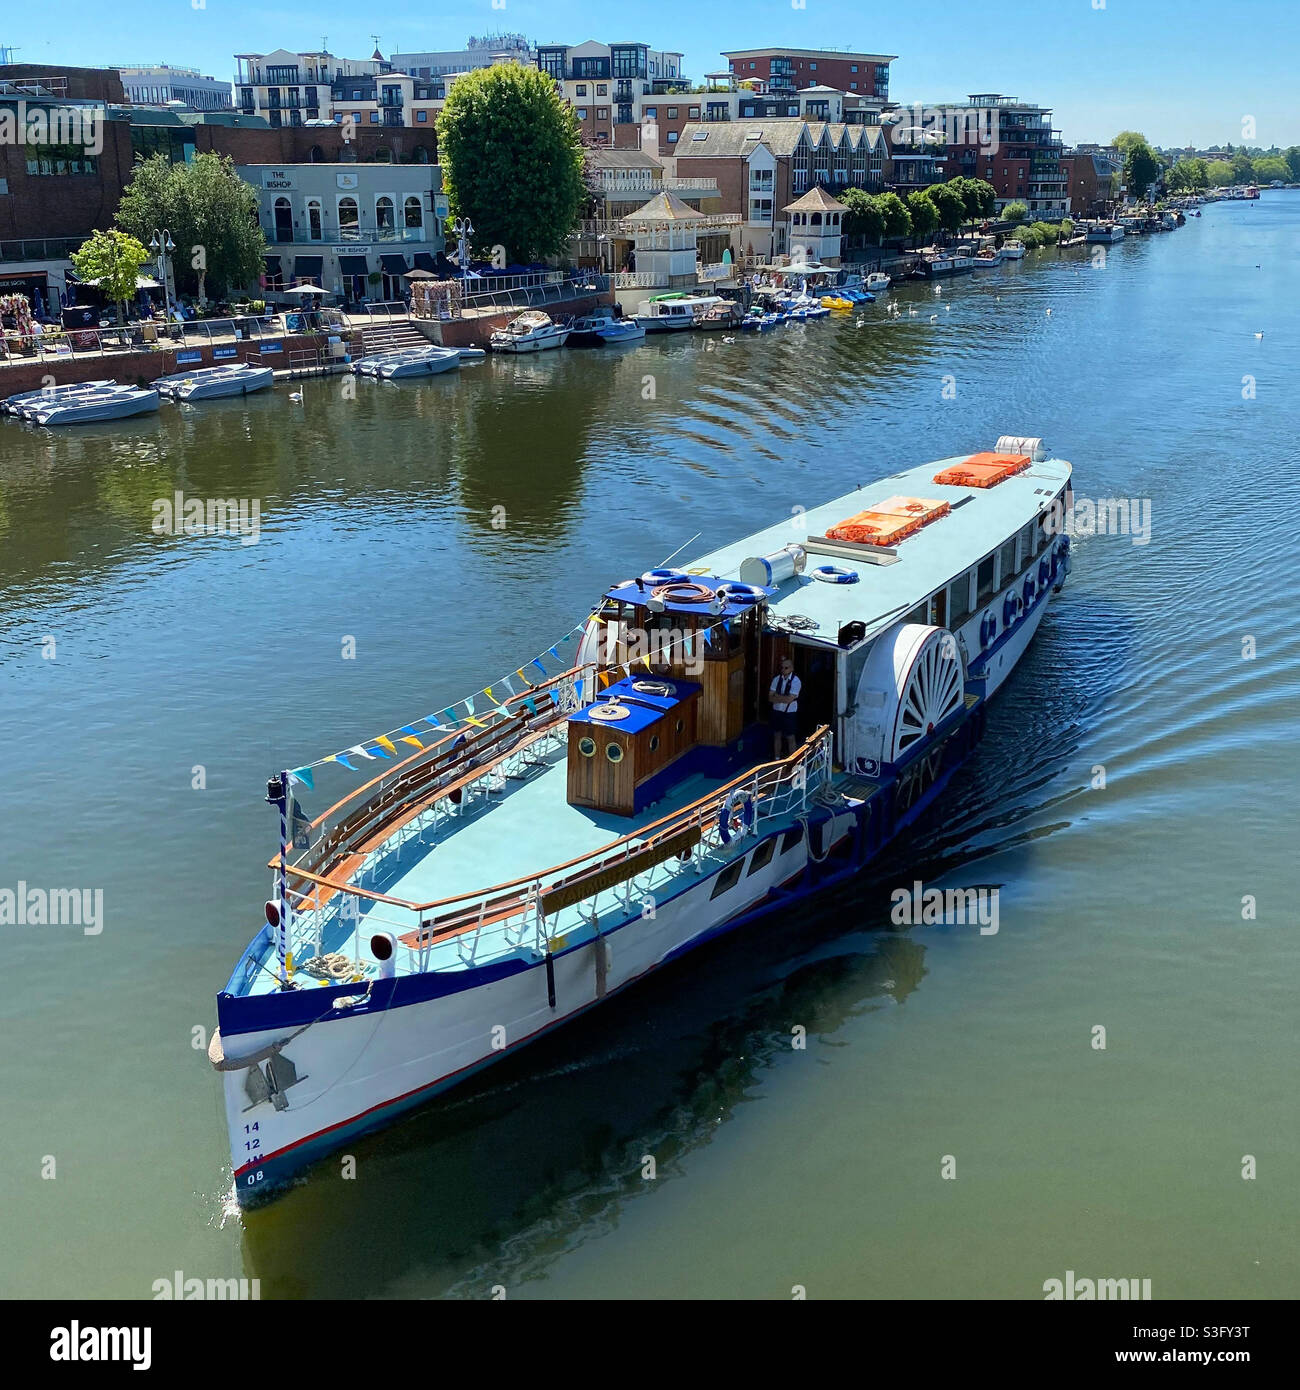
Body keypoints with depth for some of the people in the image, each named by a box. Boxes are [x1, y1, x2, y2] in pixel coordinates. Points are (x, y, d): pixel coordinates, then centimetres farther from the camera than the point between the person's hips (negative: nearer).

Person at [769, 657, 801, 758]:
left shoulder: (795, 681, -13)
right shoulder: (776, 679, 0)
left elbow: (789, 699, -20)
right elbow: (770, 698, -4)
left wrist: (777, 696, -9)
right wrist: (783, 698, -16)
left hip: (789, 713, -4)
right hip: (777, 711, 4)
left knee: (790, 738, 2)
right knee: (777, 736, 14)